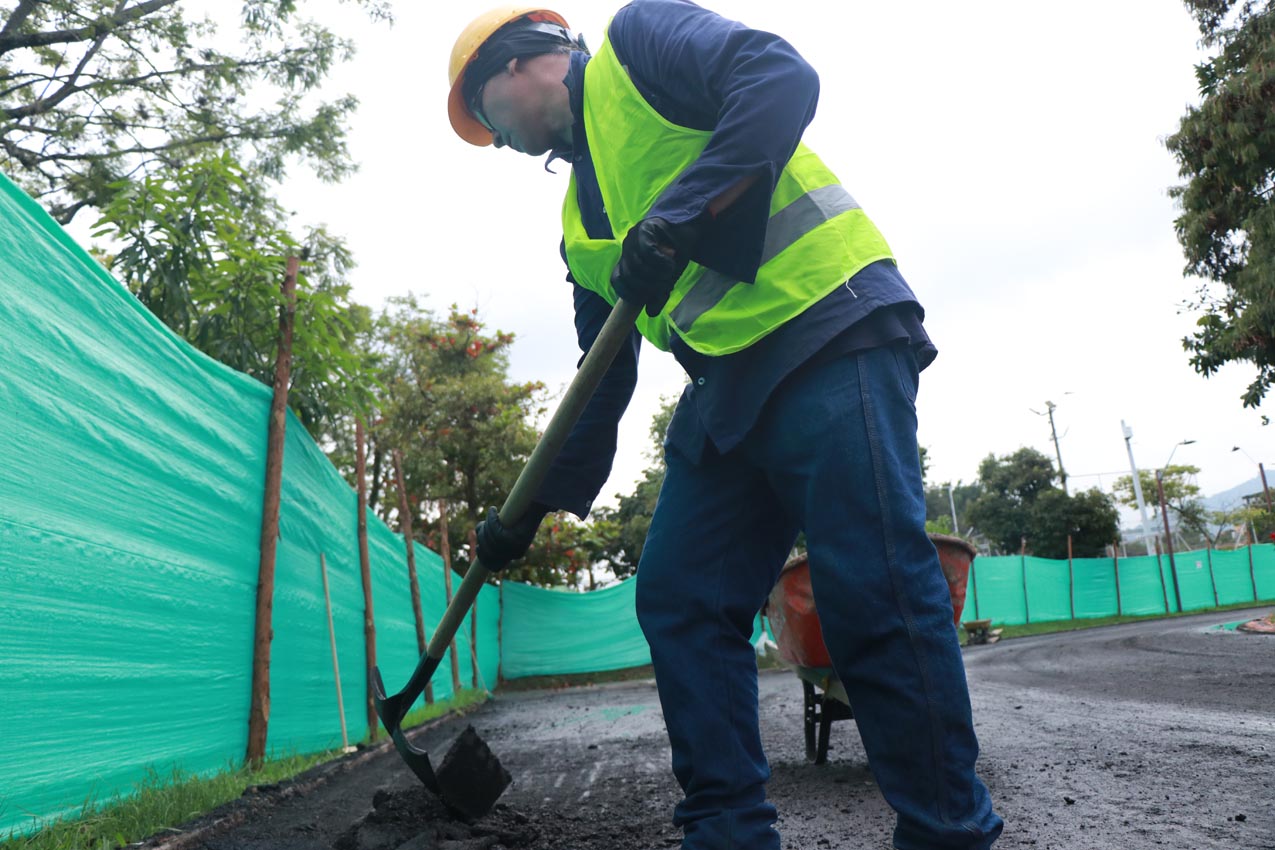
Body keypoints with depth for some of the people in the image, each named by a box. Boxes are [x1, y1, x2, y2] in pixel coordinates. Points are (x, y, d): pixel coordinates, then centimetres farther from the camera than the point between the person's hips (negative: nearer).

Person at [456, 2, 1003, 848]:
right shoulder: (580, 225, 25)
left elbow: (782, 77, -12)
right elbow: (601, 384, 25)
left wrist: (676, 219, -18)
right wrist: (536, 507, 24)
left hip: (830, 329, -8)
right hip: (727, 387, 9)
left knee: (875, 596, -12)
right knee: (679, 602, 3)